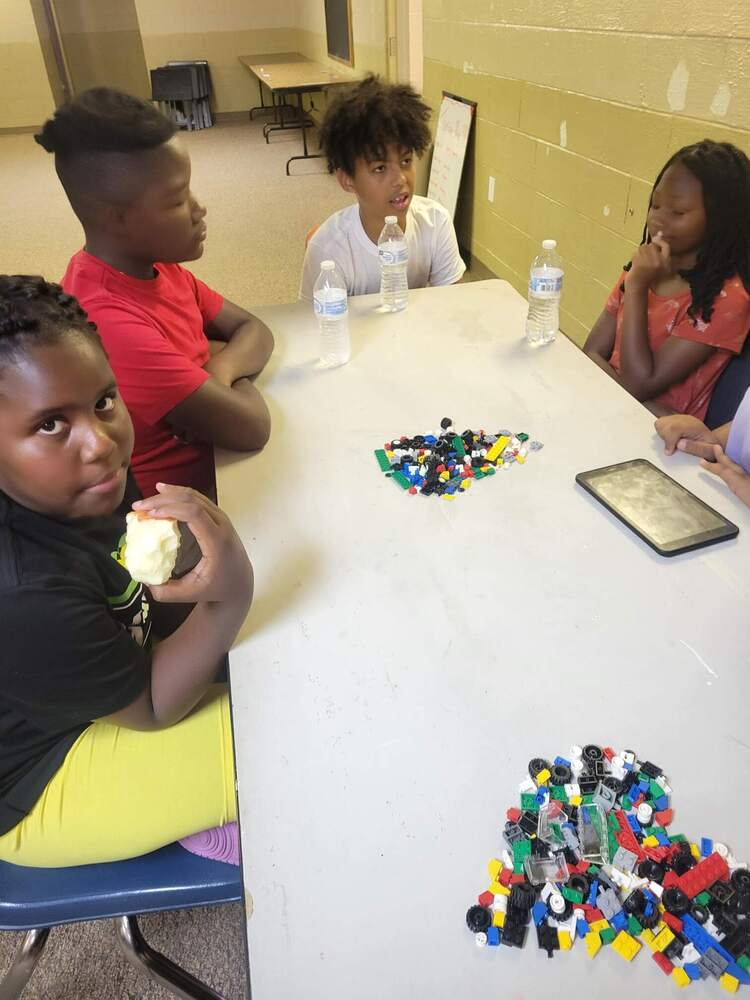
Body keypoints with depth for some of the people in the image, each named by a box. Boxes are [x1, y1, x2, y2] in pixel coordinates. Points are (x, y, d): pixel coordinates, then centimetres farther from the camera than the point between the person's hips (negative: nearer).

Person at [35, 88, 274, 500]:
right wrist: (226, 367, -7)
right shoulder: (112, 326, -29)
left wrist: (218, 371, -18)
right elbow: (252, 428, -26)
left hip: (208, 460, 7)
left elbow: (254, 332, 2)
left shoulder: (153, 264, -3)